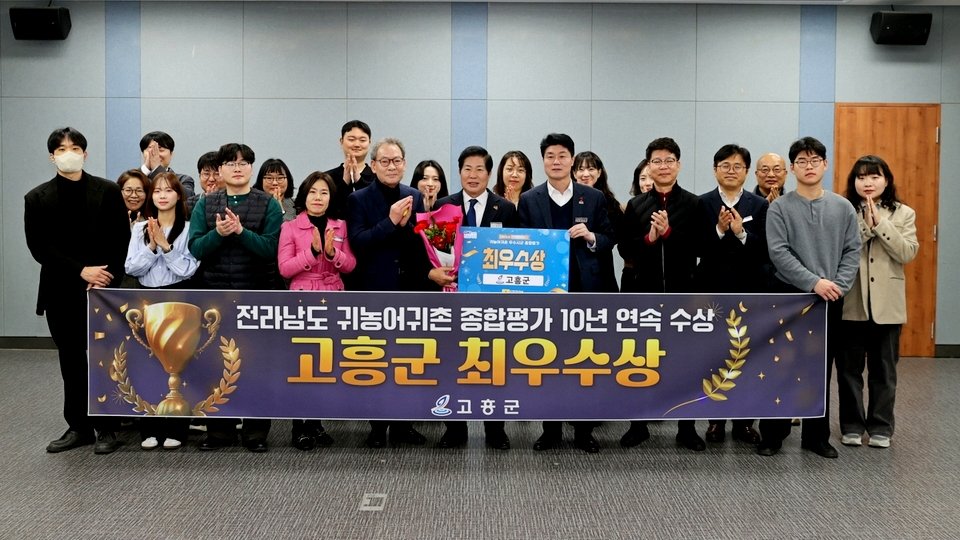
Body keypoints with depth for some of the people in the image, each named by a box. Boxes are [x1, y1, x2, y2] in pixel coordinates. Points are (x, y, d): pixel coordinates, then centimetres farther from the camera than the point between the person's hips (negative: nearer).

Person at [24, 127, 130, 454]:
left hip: (102, 288, -2)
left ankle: (105, 428, 10)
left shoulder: (108, 191, 3)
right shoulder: (37, 198, 6)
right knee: (71, 362, 9)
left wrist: (105, 279, -11)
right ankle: (78, 427, 19)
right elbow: (39, 246, -1)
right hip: (61, 291, 2)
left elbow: (121, 241, 0)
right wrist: (80, 271, -12)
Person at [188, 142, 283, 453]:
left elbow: (269, 248, -11)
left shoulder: (269, 205, 0)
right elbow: (195, 248, -3)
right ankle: (219, 430, 22)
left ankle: (256, 431, 16)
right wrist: (218, 233, -20)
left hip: (257, 294, -2)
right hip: (215, 294, 2)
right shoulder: (205, 205, 7)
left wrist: (241, 231, -23)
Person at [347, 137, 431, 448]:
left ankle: (401, 423, 21)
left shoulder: (414, 197, 7)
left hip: (410, 289, 3)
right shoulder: (359, 199, -2)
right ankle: (378, 426, 16)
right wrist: (390, 221, -21)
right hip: (375, 289, -3)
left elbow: (424, 243, 5)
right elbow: (357, 242, -13)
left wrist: (405, 225, -14)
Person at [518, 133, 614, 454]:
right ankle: (551, 429, 18)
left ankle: (584, 431, 17)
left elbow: (609, 240, 7)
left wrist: (591, 236, -12)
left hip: (584, 290, 0)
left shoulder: (594, 197, 6)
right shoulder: (529, 200, 5)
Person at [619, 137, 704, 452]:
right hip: (644, 292, 2)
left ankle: (687, 428, 19)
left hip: (681, 293, -2)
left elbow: (698, 248, -9)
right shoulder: (636, 205, 5)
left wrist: (667, 233, -20)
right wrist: (648, 238, -16)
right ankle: (638, 425, 22)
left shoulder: (693, 204, -1)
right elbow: (625, 250, 1)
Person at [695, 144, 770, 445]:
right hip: (712, 290, -1)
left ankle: (743, 421, 16)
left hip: (749, 291, 1)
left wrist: (741, 232, -17)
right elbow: (697, 248, -5)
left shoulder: (760, 205, 5)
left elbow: (765, 251, -3)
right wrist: (719, 229, -20)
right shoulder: (702, 204, 1)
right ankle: (716, 419, 15)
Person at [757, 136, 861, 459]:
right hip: (791, 297, -3)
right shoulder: (780, 208, -3)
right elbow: (779, 253, -11)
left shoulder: (843, 208, 6)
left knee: (821, 370, 10)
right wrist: (815, 282, -19)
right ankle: (773, 433, 12)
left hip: (831, 300, 3)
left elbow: (852, 251, 3)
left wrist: (838, 285, -12)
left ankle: (816, 435, 21)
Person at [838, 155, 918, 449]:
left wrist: (880, 223, -13)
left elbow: (907, 253, -9)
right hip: (850, 303, 0)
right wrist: (864, 227, -17)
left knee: (883, 369, 9)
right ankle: (852, 425, 19)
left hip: (887, 304, 1)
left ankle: (881, 427, 20)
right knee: (849, 368, 7)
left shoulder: (904, 214, 5)